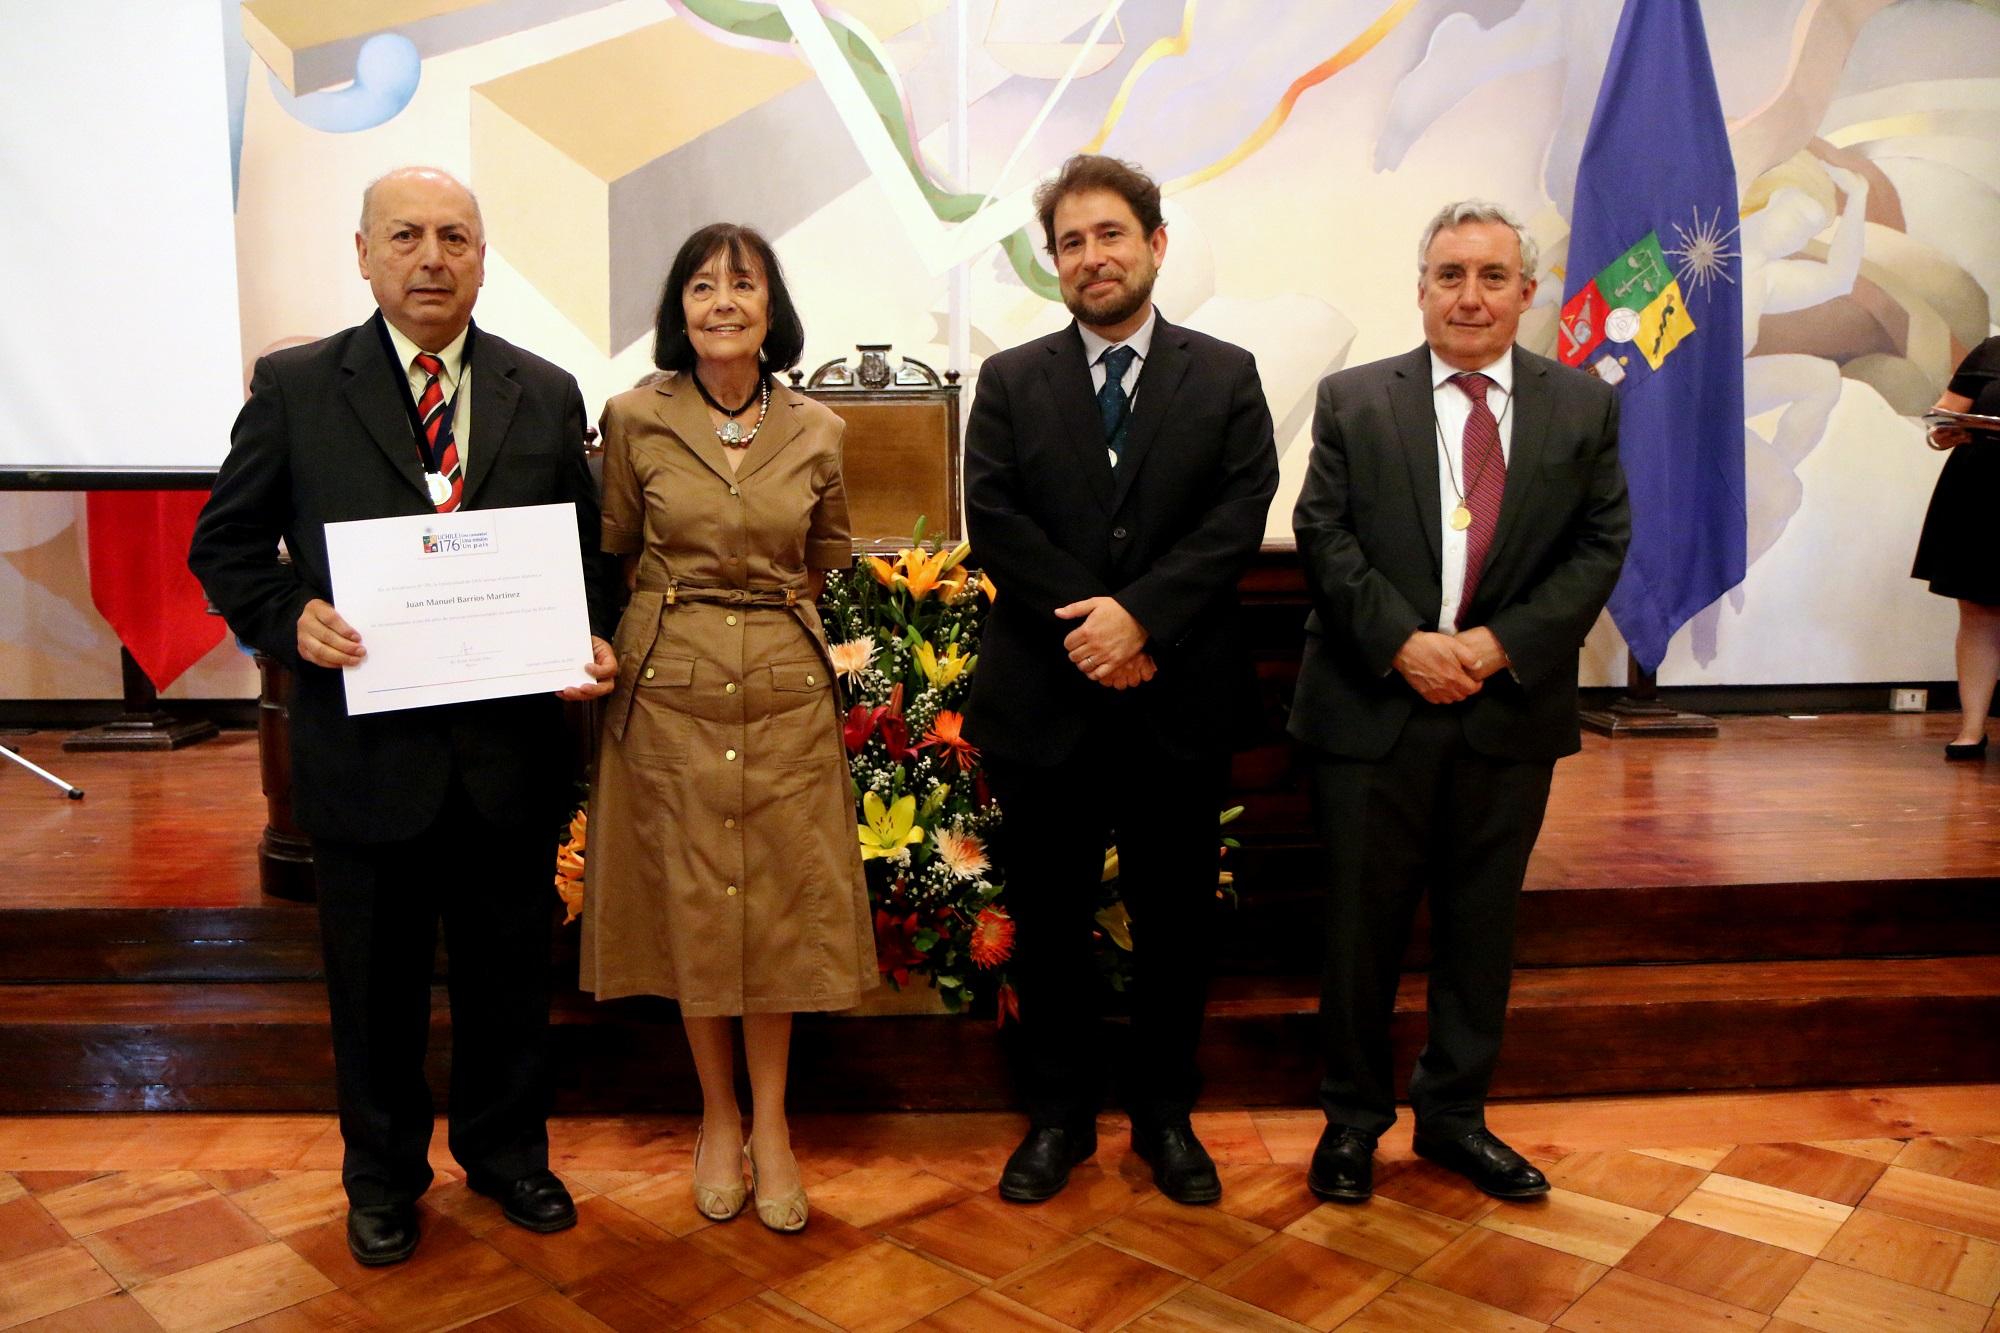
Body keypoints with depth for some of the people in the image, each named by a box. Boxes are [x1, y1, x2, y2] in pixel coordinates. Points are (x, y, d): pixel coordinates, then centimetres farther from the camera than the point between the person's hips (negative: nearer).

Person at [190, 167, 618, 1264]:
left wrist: (591, 645, -10)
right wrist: (288, 617, -15)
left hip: (510, 749, 2)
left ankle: (504, 1151, 40)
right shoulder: (295, 387, -1)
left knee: (507, 974, 17)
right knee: (376, 984, 16)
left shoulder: (546, 393, 4)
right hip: (365, 747, -1)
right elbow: (225, 542, 3)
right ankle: (383, 1175, 38)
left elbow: (585, 551, 7)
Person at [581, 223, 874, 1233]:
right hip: (669, 686, -1)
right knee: (690, 901, 8)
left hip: (786, 687, 1)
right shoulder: (634, 418, -3)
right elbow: (612, 553, 8)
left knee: (780, 902, 6)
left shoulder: (815, 430, 2)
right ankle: (717, 1112, 27)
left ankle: (769, 1120, 23)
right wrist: (681, 611, 5)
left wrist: (767, 608, 11)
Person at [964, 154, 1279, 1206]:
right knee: (1048, 920, 11)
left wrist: (1139, 615, -19)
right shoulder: (1010, 381, 7)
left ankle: (1166, 1114, 30)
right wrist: (1091, 627, -15)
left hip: (1178, 698, 0)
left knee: (1175, 920, 11)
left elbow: (1238, 517, -6)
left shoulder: (1226, 378, 6)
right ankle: (1058, 1116, 28)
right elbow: (994, 520, -5)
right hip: (1044, 698, 0)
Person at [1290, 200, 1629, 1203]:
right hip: (1374, 705, -2)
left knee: (1480, 924, 13)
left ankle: (1455, 1115, 31)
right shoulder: (1353, 401, 2)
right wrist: (1404, 642, -15)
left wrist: (1503, 642, -13)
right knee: (1361, 923, 7)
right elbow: (1324, 535, -4)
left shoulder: (1585, 408, 6)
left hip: (1511, 710, 2)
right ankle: (1353, 1118, 25)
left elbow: (1602, 547, 1)